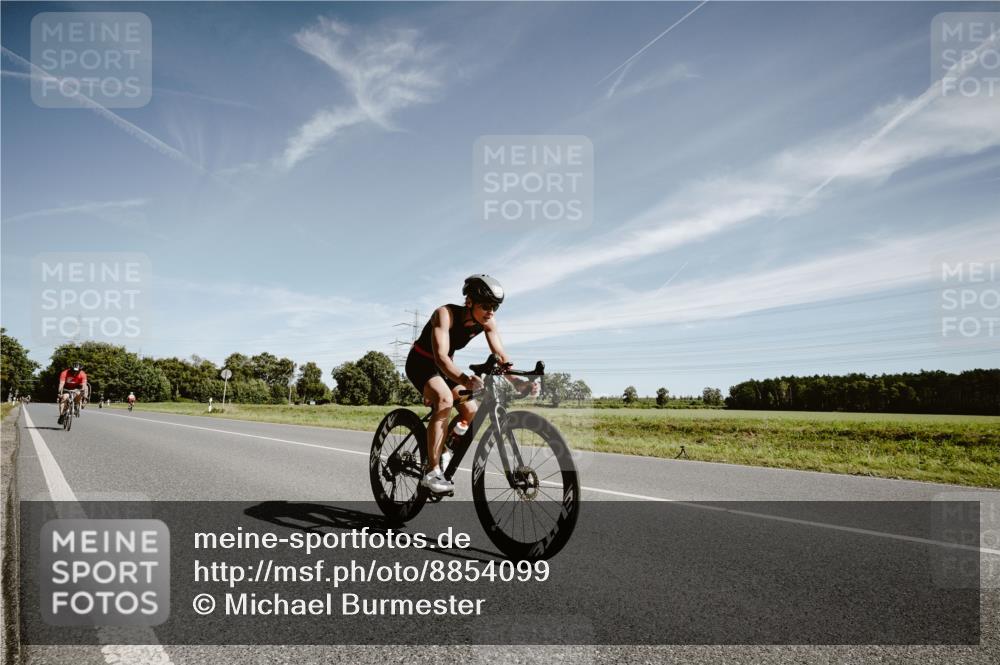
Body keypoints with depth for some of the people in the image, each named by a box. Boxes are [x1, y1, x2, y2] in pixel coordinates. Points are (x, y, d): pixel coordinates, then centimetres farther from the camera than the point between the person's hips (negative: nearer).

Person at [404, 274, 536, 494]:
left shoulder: (487, 322, -15)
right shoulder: (445, 314, -32)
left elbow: (501, 356, -16)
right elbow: (441, 356, -43)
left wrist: (517, 381, -35)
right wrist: (464, 380, -61)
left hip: (444, 366, 7)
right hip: (421, 363, -6)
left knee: (470, 410, -9)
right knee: (445, 399, -32)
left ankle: (443, 453, 14)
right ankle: (431, 472, -29)